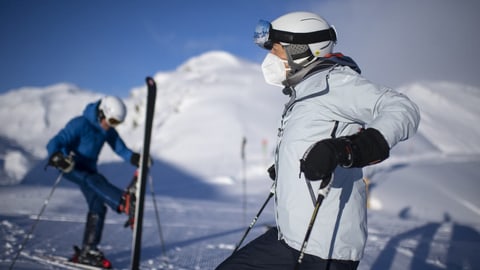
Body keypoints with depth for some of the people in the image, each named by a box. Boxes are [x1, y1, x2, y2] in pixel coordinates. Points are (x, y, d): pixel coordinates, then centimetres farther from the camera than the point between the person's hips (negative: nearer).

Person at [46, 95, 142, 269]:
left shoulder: (108, 131, 0)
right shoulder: (80, 124, -22)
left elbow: (121, 149, -2)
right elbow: (54, 143, -27)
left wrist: (136, 158, -23)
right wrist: (57, 157, -49)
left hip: (88, 169, 7)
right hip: (71, 167, -7)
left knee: (98, 207, -3)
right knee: (96, 181, -37)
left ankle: (88, 251, 6)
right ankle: (125, 203, -62)